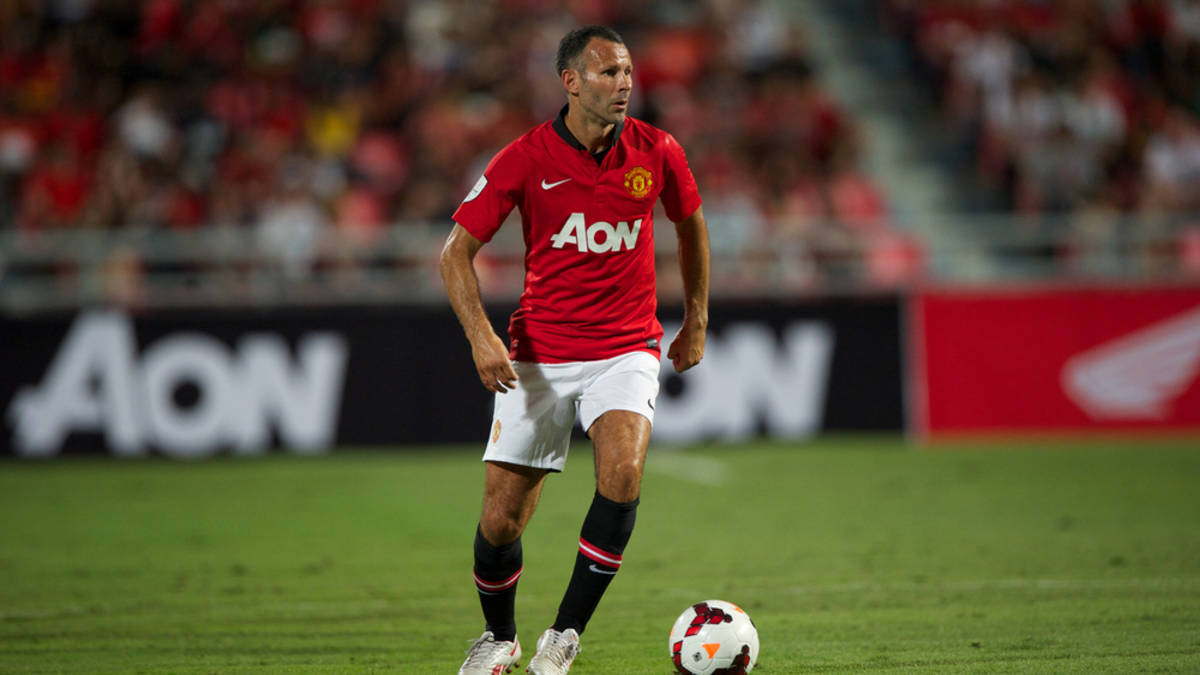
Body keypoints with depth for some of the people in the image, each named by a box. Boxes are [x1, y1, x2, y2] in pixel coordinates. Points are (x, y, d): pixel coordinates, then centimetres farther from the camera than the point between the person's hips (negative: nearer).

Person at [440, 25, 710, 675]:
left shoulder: (656, 152, -3)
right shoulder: (524, 159, -8)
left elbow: (691, 226, 17)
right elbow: (457, 251, -3)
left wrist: (696, 322, 18)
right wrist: (480, 335, -17)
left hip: (626, 349, 0)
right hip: (538, 355, 0)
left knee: (622, 470, -27)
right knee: (502, 517, 0)